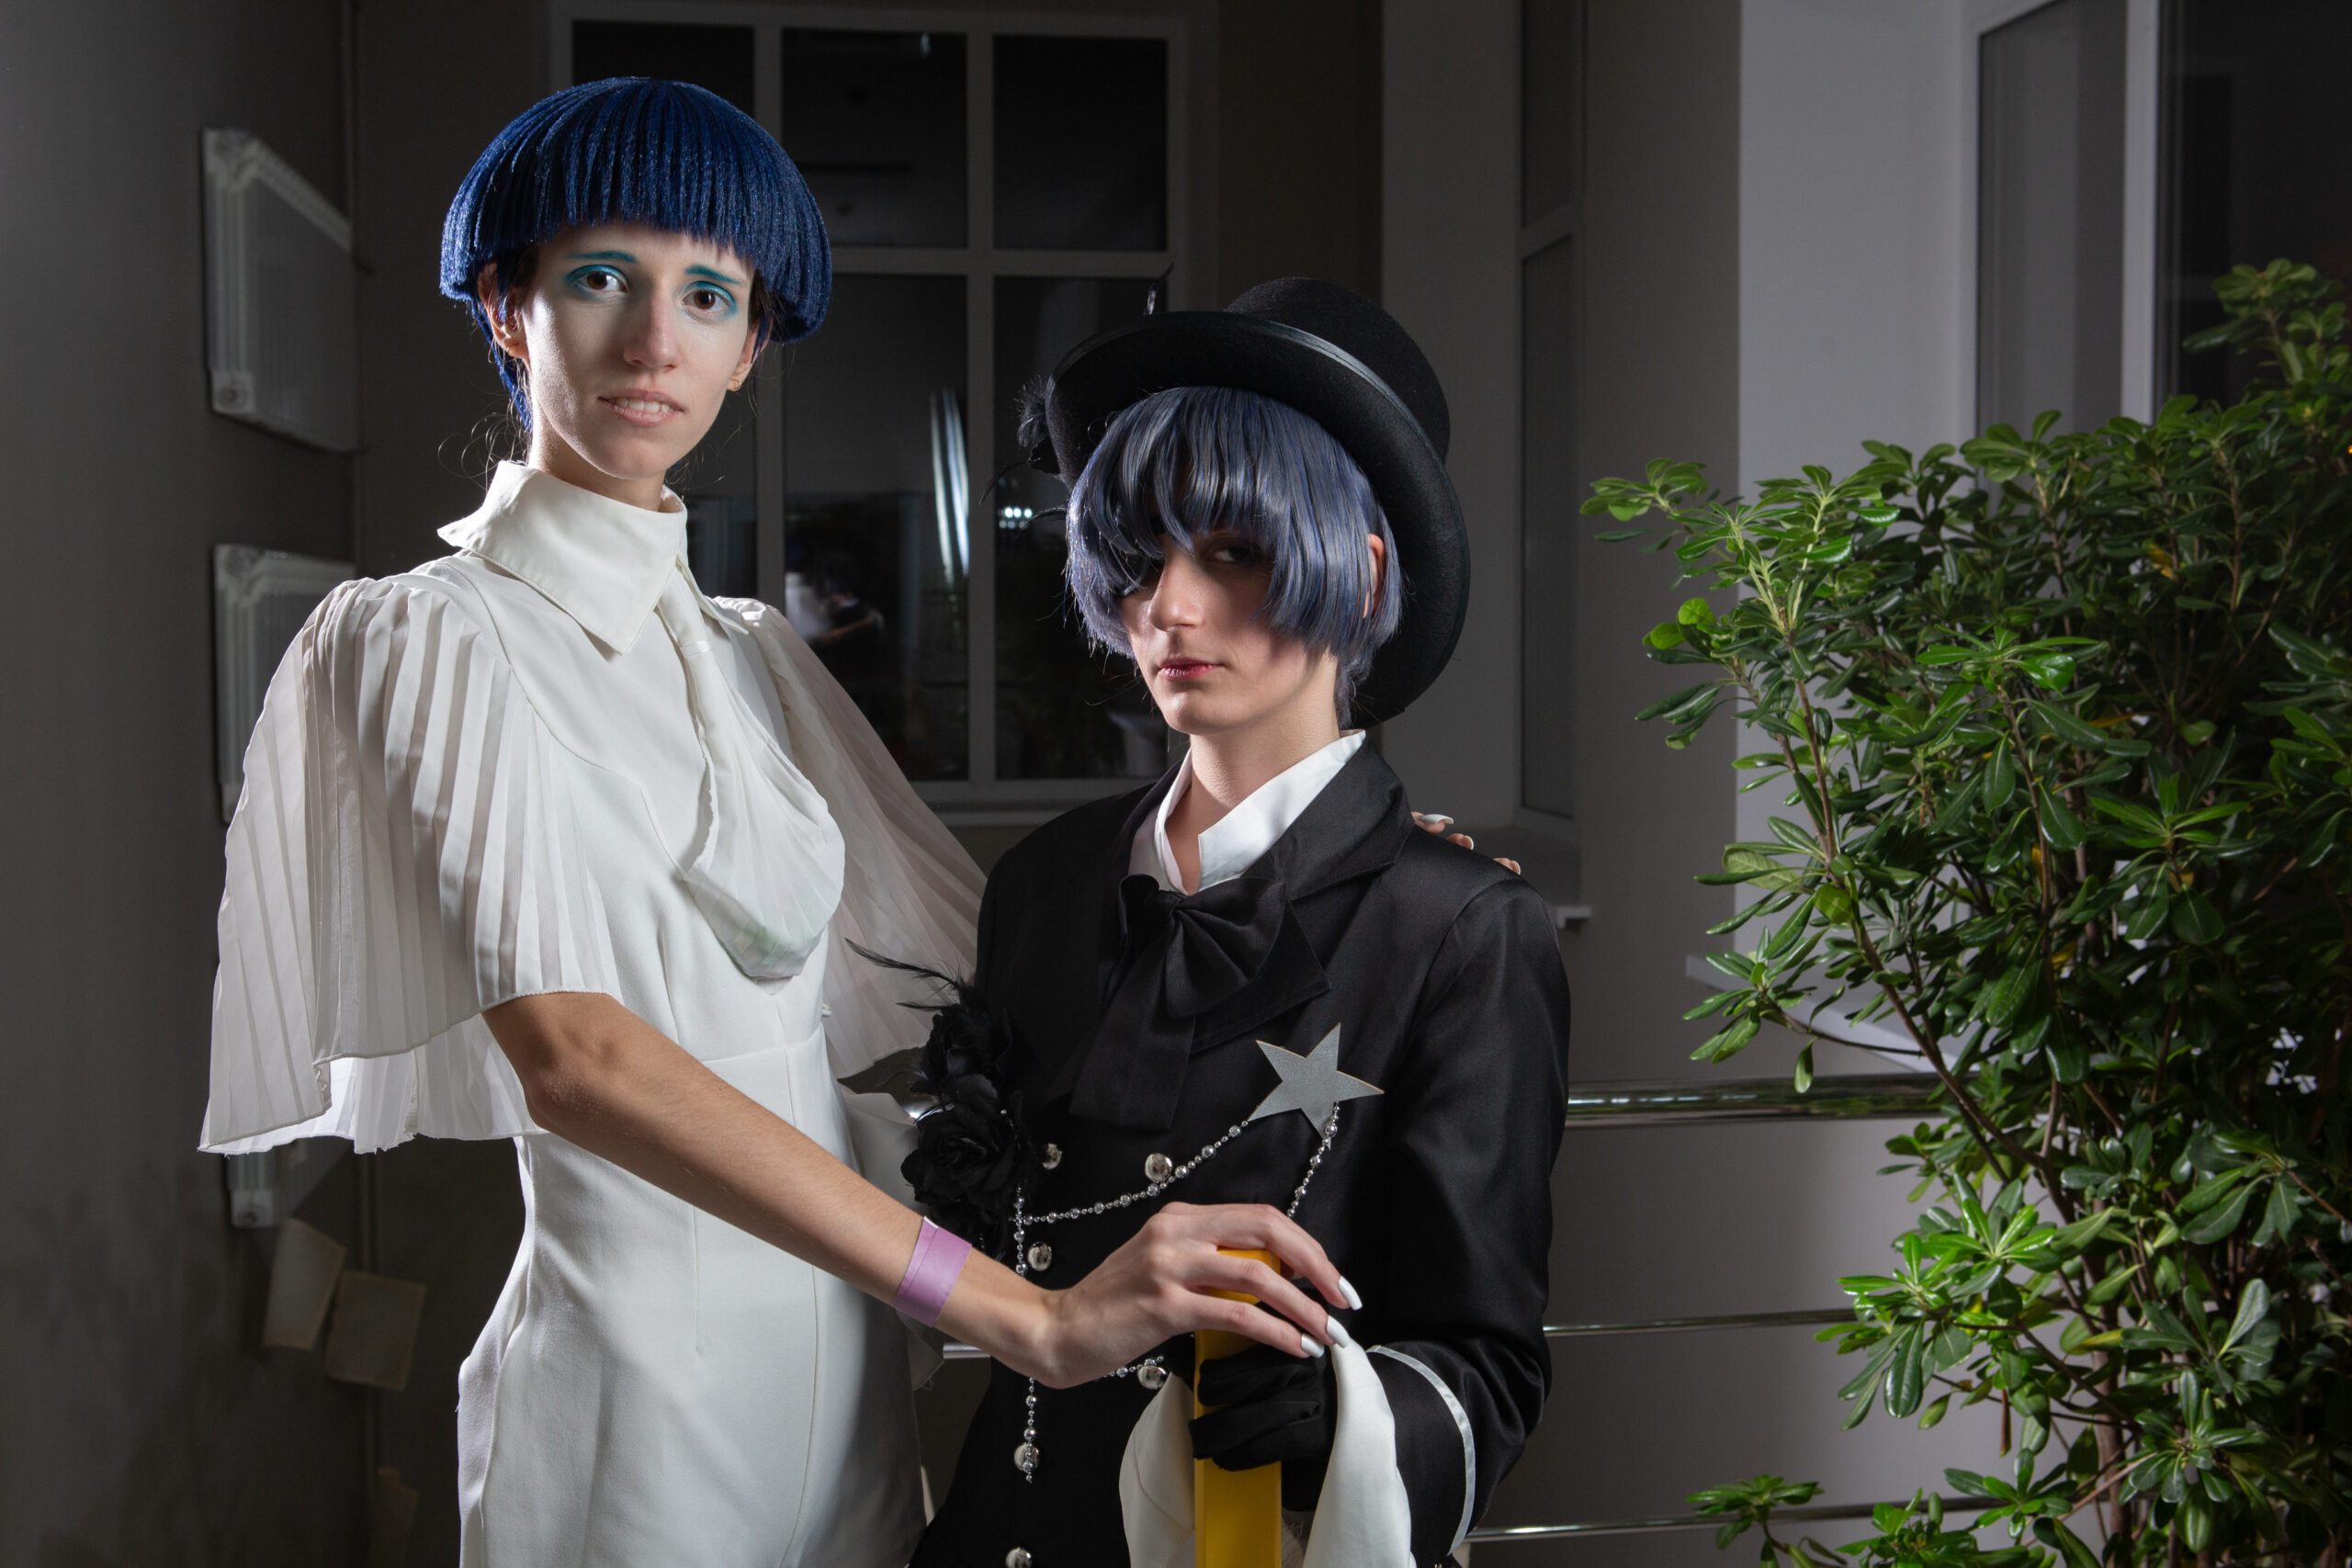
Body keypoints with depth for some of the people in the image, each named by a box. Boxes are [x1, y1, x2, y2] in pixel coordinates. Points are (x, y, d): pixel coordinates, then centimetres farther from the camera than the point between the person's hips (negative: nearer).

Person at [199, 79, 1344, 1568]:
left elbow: (977, 941, 9)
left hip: (850, 1364, 6)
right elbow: (569, 1052, -24)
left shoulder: (755, 652, 10)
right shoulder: (435, 637, -11)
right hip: (639, 1371, -6)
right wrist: (1031, 1314, -32)